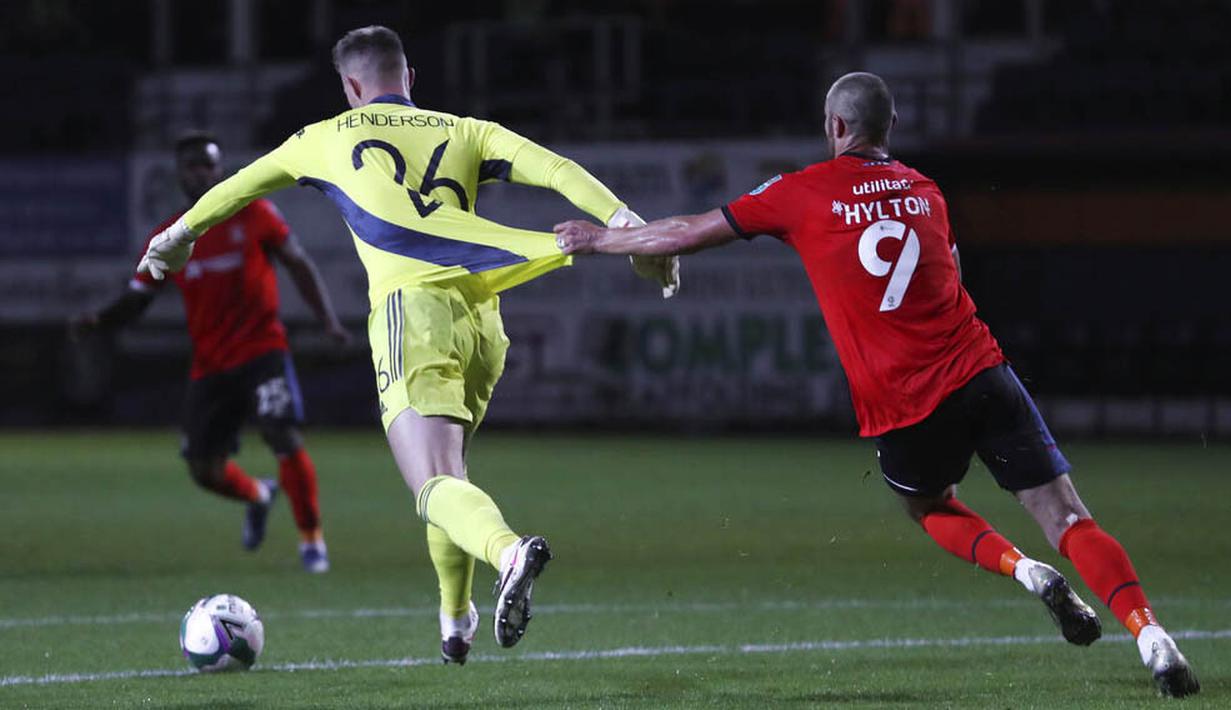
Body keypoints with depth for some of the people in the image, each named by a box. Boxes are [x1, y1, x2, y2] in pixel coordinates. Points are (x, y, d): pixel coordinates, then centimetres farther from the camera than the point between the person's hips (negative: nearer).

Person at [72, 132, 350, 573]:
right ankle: (258, 495, 37)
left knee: (285, 439, -19)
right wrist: (98, 319, -16)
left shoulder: (252, 214, -1)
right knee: (206, 470, 2)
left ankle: (312, 541, -2)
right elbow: (136, 300, 5)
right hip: (210, 366, 3)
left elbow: (298, 264, 4)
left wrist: (328, 320, -5)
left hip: (262, 350, -3)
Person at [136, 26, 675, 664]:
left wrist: (179, 234, 50)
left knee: (436, 485, -17)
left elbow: (238, 187, 33)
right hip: (482, 320, 4)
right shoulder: (466, 132, 20)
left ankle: (509, 551, -48)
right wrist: (626, 225, -3)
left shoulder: (327, 138, 18)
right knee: (445, 464, 27)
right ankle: (456, 621, 25)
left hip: (411, 311, -4)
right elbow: (557, 170, 5)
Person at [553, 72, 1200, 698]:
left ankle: (1025, 571, 2)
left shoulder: (804, 194, 3)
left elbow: (690, 234, 10)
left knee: (932, 508, 28)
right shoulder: (923, 191, 14)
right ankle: (1151, 638, -19)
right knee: (1068, 518, -1)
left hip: (903, 408, -2)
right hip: (981, 374, 2)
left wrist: (599, 239, 24)